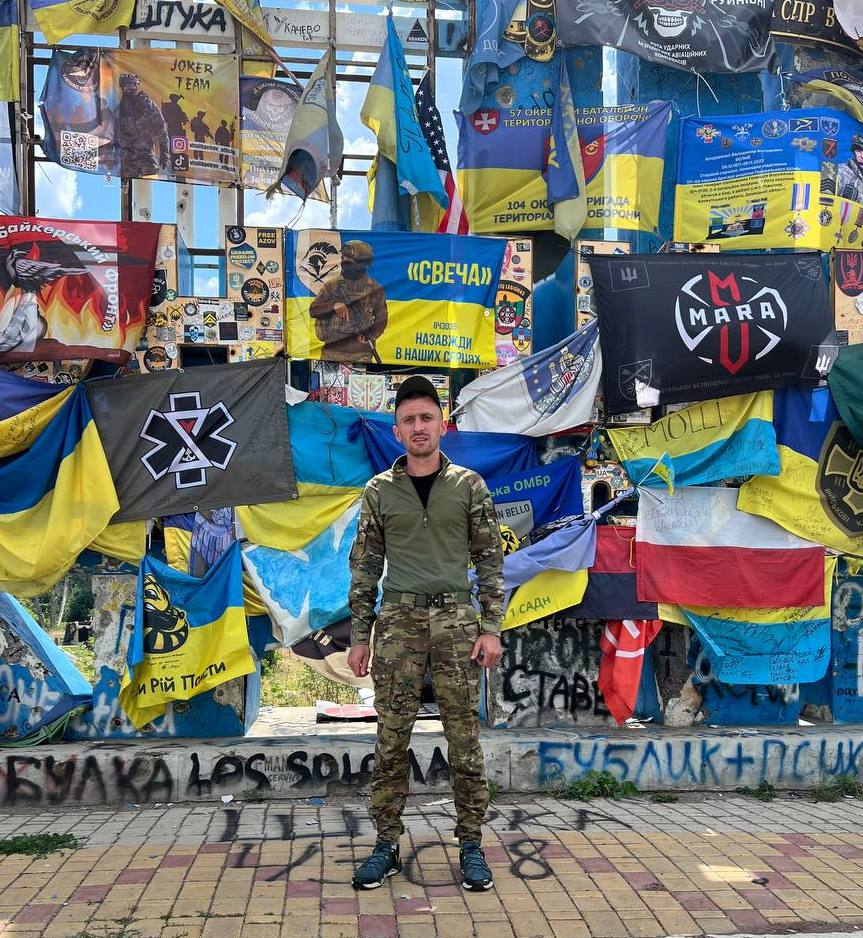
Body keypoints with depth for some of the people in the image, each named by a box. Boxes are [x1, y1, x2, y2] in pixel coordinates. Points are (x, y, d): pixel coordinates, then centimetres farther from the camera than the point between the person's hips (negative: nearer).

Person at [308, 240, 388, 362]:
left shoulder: (374, 289, 5)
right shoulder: (332, 285, 7)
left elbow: (381, 319, 9)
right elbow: (313, 310, 2)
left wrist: (369, 336, -9)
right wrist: (334, 305, -16)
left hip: (361, 353, -1)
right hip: (332, 350, 1)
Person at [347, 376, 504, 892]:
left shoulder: (468, 485, 4)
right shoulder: (380, 491, 6)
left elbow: (490, 560, 4)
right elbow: (365, 566, 8)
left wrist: (491, 628, -4)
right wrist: (359, 636, 4)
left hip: (456, 619, -1)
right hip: (398, 621, 1)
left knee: (465, 737, 3)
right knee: (392, 738, 4)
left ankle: (471, 845, 15)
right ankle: (388, 845, 15)